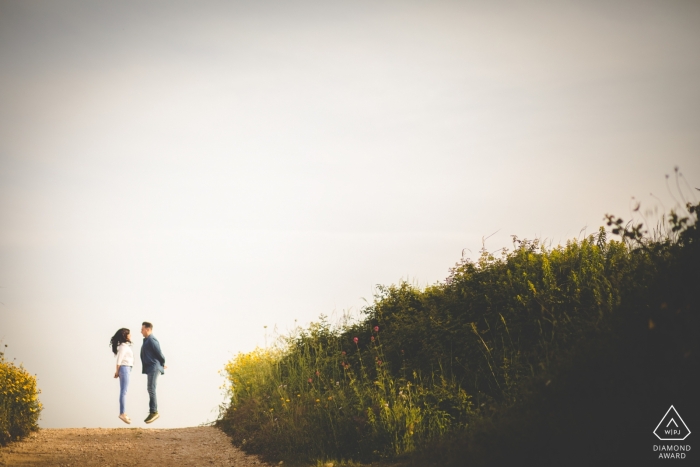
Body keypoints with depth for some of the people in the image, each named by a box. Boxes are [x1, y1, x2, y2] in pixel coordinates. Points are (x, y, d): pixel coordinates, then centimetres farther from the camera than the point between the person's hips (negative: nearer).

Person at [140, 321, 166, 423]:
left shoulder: (151, 340, -14)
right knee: (150, 389, 9)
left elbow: (159, 353, -13)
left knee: (151, 389, -11)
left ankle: (154, 412, -9)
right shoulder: (147, 340, 17)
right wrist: (161, 365, 13)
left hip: (154, 368, -10)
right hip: (150, 368, 10)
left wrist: (162, 365, 1)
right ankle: (153, 412, 12)